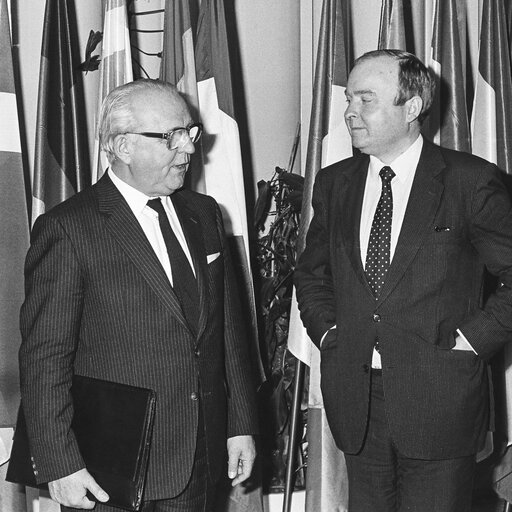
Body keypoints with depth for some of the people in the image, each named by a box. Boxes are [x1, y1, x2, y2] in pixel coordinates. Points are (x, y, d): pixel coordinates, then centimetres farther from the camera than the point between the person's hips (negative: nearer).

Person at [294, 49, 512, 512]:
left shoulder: (471, 181, -7)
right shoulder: (333, 183, 7)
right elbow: (311, 274, 19)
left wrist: (472, 339, -10)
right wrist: (327, 330, 5)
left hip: (438, 400, -4)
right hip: (354, 398, 4)